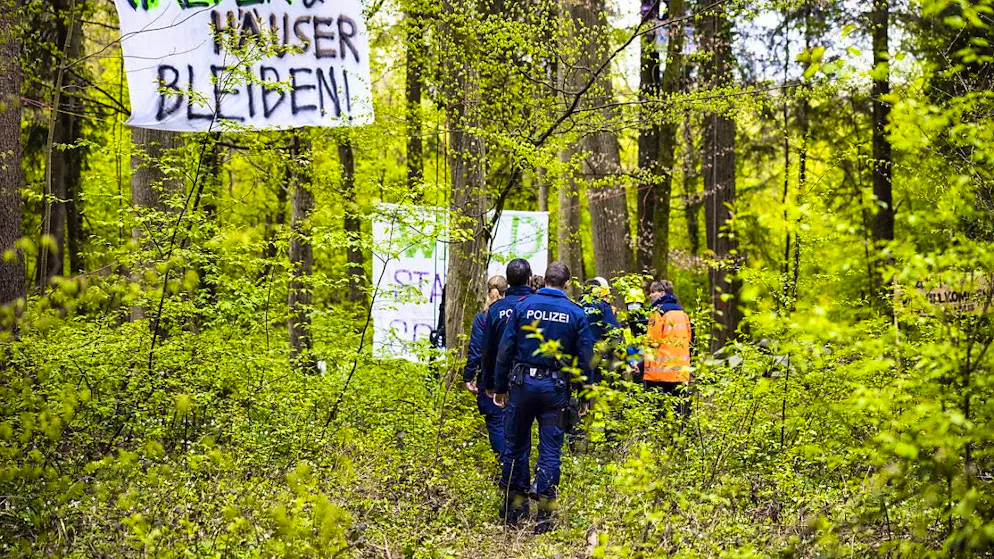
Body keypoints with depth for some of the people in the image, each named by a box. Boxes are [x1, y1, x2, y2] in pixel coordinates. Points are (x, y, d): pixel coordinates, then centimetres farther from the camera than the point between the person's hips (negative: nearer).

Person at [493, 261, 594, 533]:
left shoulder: (524, 306, -1)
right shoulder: (576, 313, 0)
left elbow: (505, 350, 0)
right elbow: (585, 357, 1)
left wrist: (500, 387, 7)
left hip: (522, 384, 0)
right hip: (556, 387, 0)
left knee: (517, 445, 11)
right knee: (550, 449, 4)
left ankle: (516, 503, 16)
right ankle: (544, 510, -1)